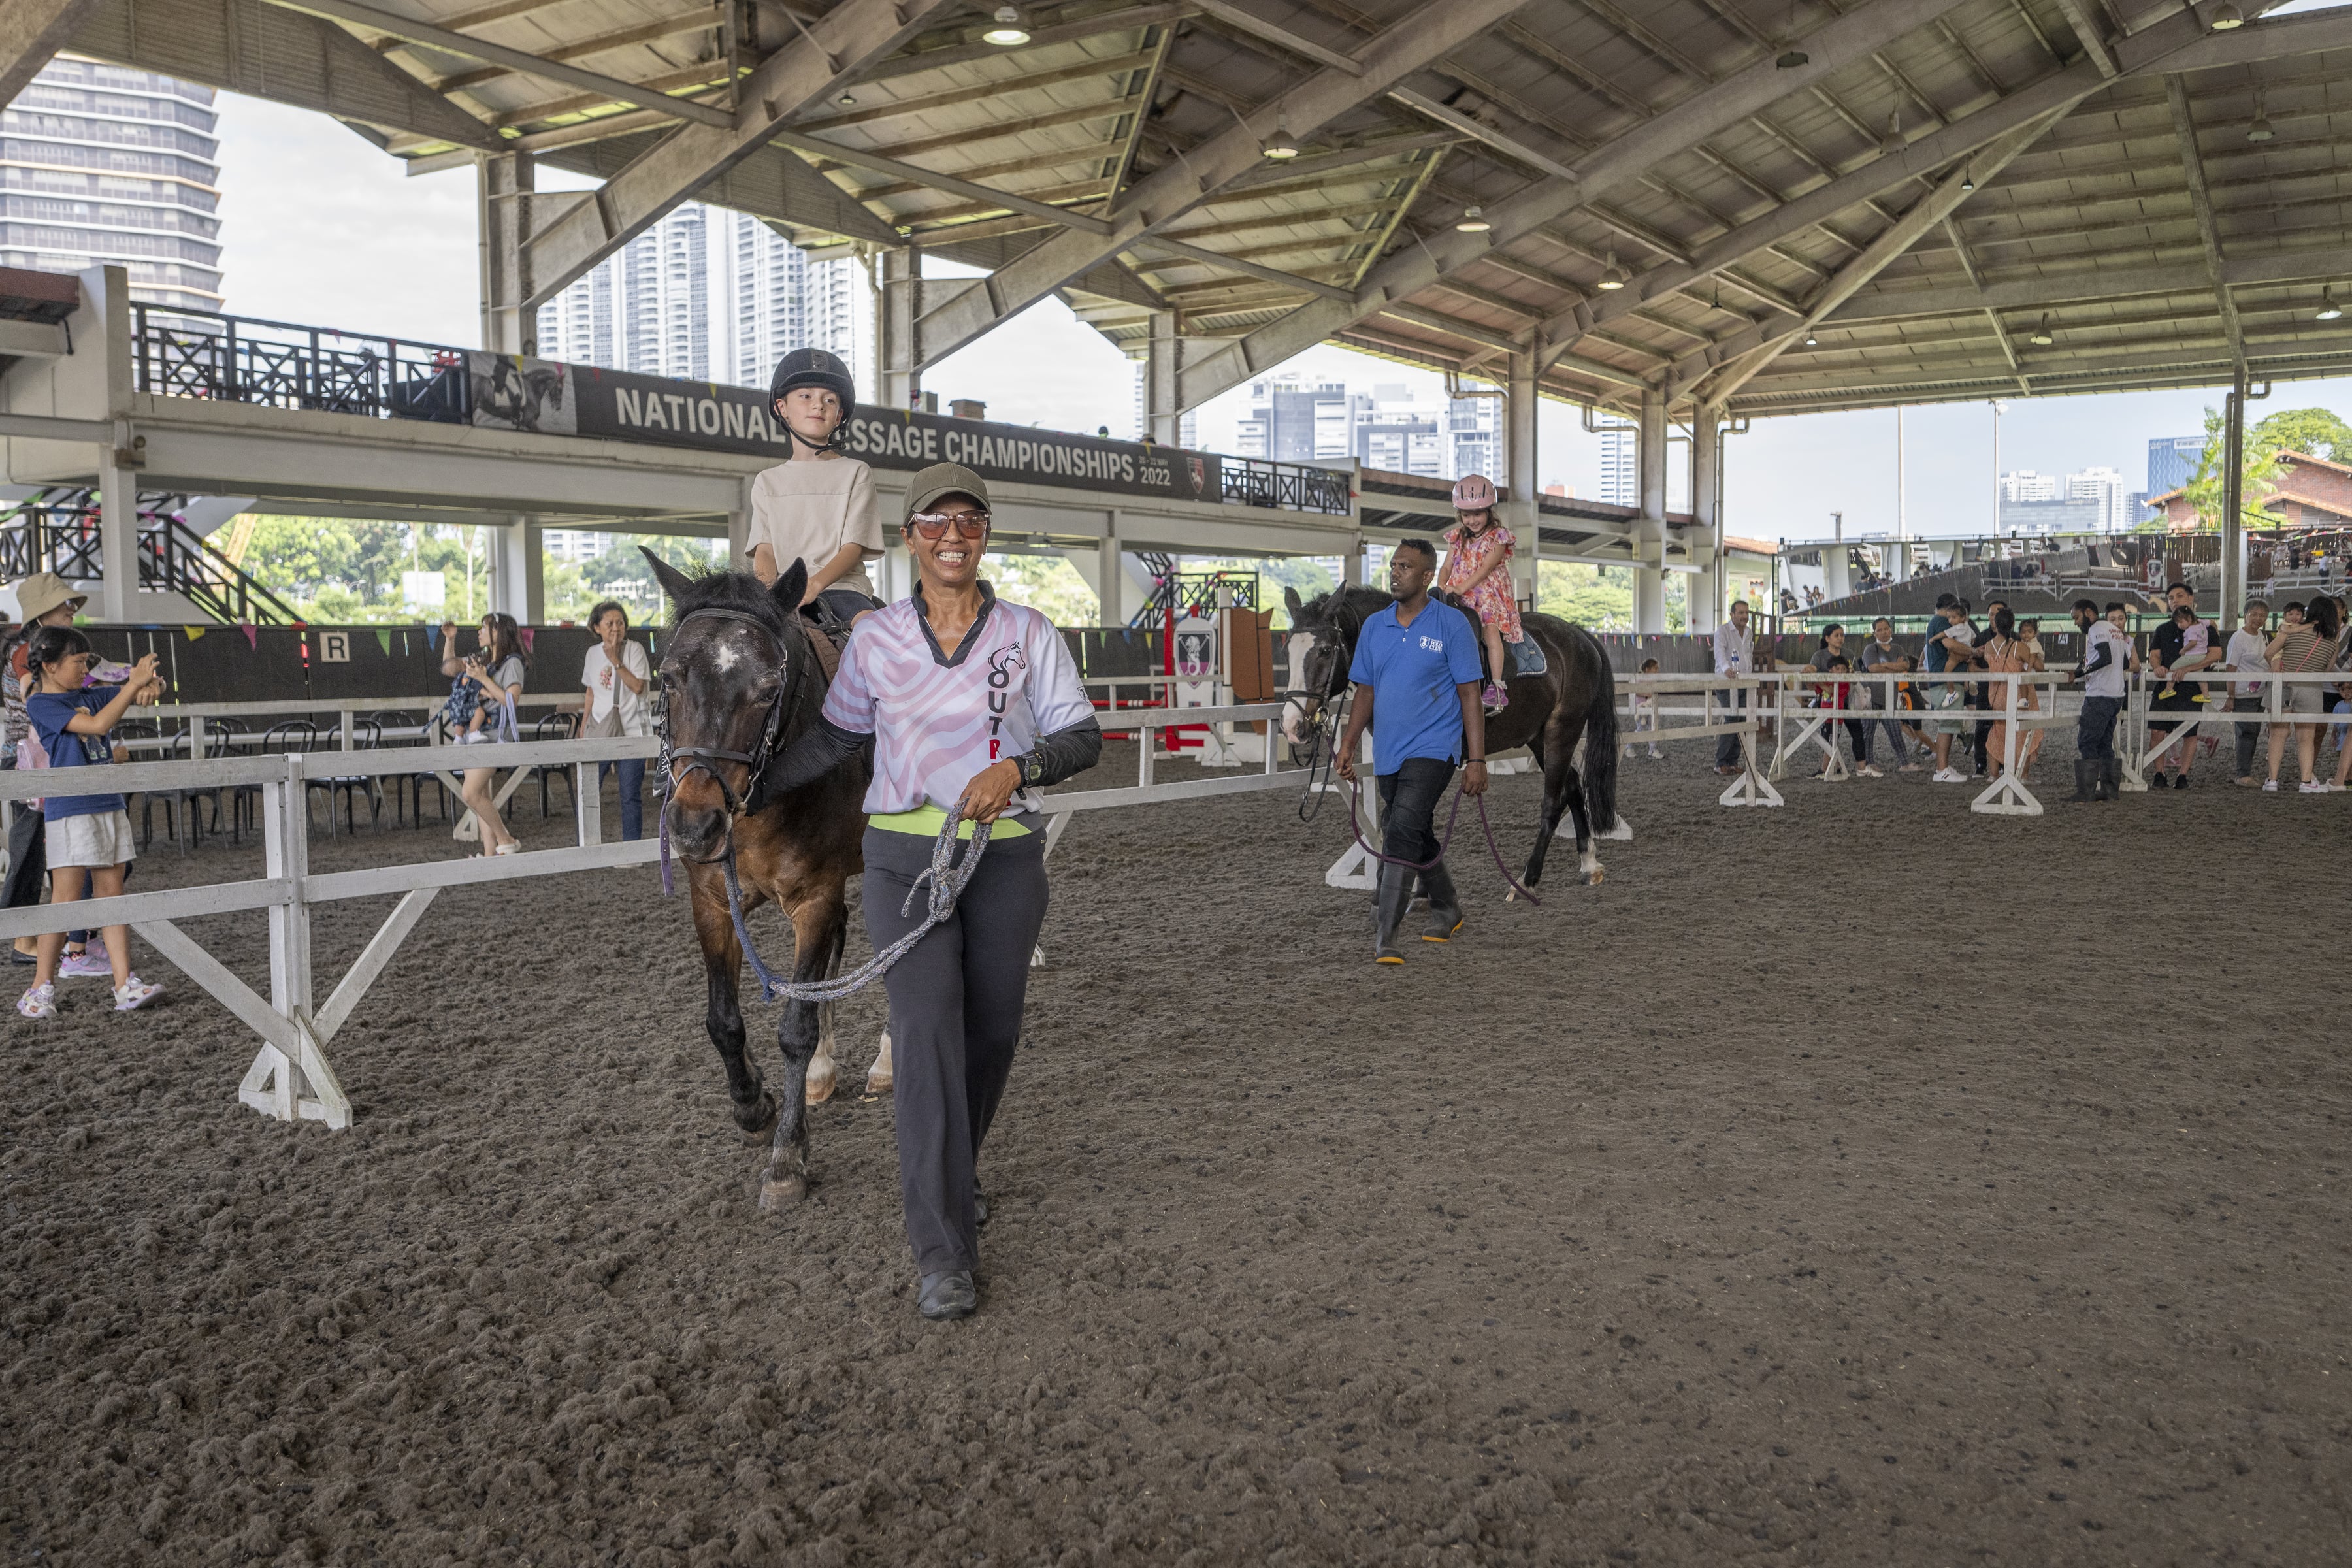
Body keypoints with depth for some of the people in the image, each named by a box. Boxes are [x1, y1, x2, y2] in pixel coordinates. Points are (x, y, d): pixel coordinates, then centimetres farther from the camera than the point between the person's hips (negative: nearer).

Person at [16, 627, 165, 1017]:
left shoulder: (88, 698, 12)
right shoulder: (40, 704, -6)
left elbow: (152, 686, 16)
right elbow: (98, 725, -20)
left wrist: (150, 684, -8)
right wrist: (134, 683, -19)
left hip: (109, 806, 6)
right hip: (69, 811, -6)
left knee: (112, 893, 4)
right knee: (68, 899, -3)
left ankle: (125, 987, 3)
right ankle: (41, 988, 10)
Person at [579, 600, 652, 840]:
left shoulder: (634, 649, -3)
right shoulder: (593, 653, 9)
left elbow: (638, 687, -13)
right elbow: (591, 692, 18)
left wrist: (616, 662, -17)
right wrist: (583, 727, 17)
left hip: (631, 730, -3)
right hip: (599, 730, 3)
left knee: (631, 795, 1)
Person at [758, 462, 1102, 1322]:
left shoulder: (1029, 634, 2)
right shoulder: (875, 638, 5)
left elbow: (1082, 735, 0)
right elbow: (832, 738, 14)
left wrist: (1018, 767, -18)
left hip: (1006, 856, 1)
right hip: (905, 853, -1)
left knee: (993, 1027, 11)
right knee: (927, 1028, -11)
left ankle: (942, 1172, 39)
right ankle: (943, 1252, -7)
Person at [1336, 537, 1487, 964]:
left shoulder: (1452, 624, -6)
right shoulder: (1374, 626, 8)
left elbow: (1469, 694, -7)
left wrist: (1476, 760, -12)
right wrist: (1349, 745, 8)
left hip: (1433, 749, -6)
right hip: (1387, 753, 6)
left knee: (1402, 833, -19)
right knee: (1419, 840, 18)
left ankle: (1384, 937, -19)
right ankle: (1447, 910, 40)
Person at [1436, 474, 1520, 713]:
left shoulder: (1498, 536, -1)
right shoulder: (1457, 538, 14)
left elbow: (1486, 568, -12)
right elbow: (1447, 568, 13)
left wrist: (1461, 588, -23)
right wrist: (1441, 588, -9)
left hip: (1490, 597, -5)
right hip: (1460, 600, 5)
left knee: (1491, 629, -28)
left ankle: (1497, 688, -34)